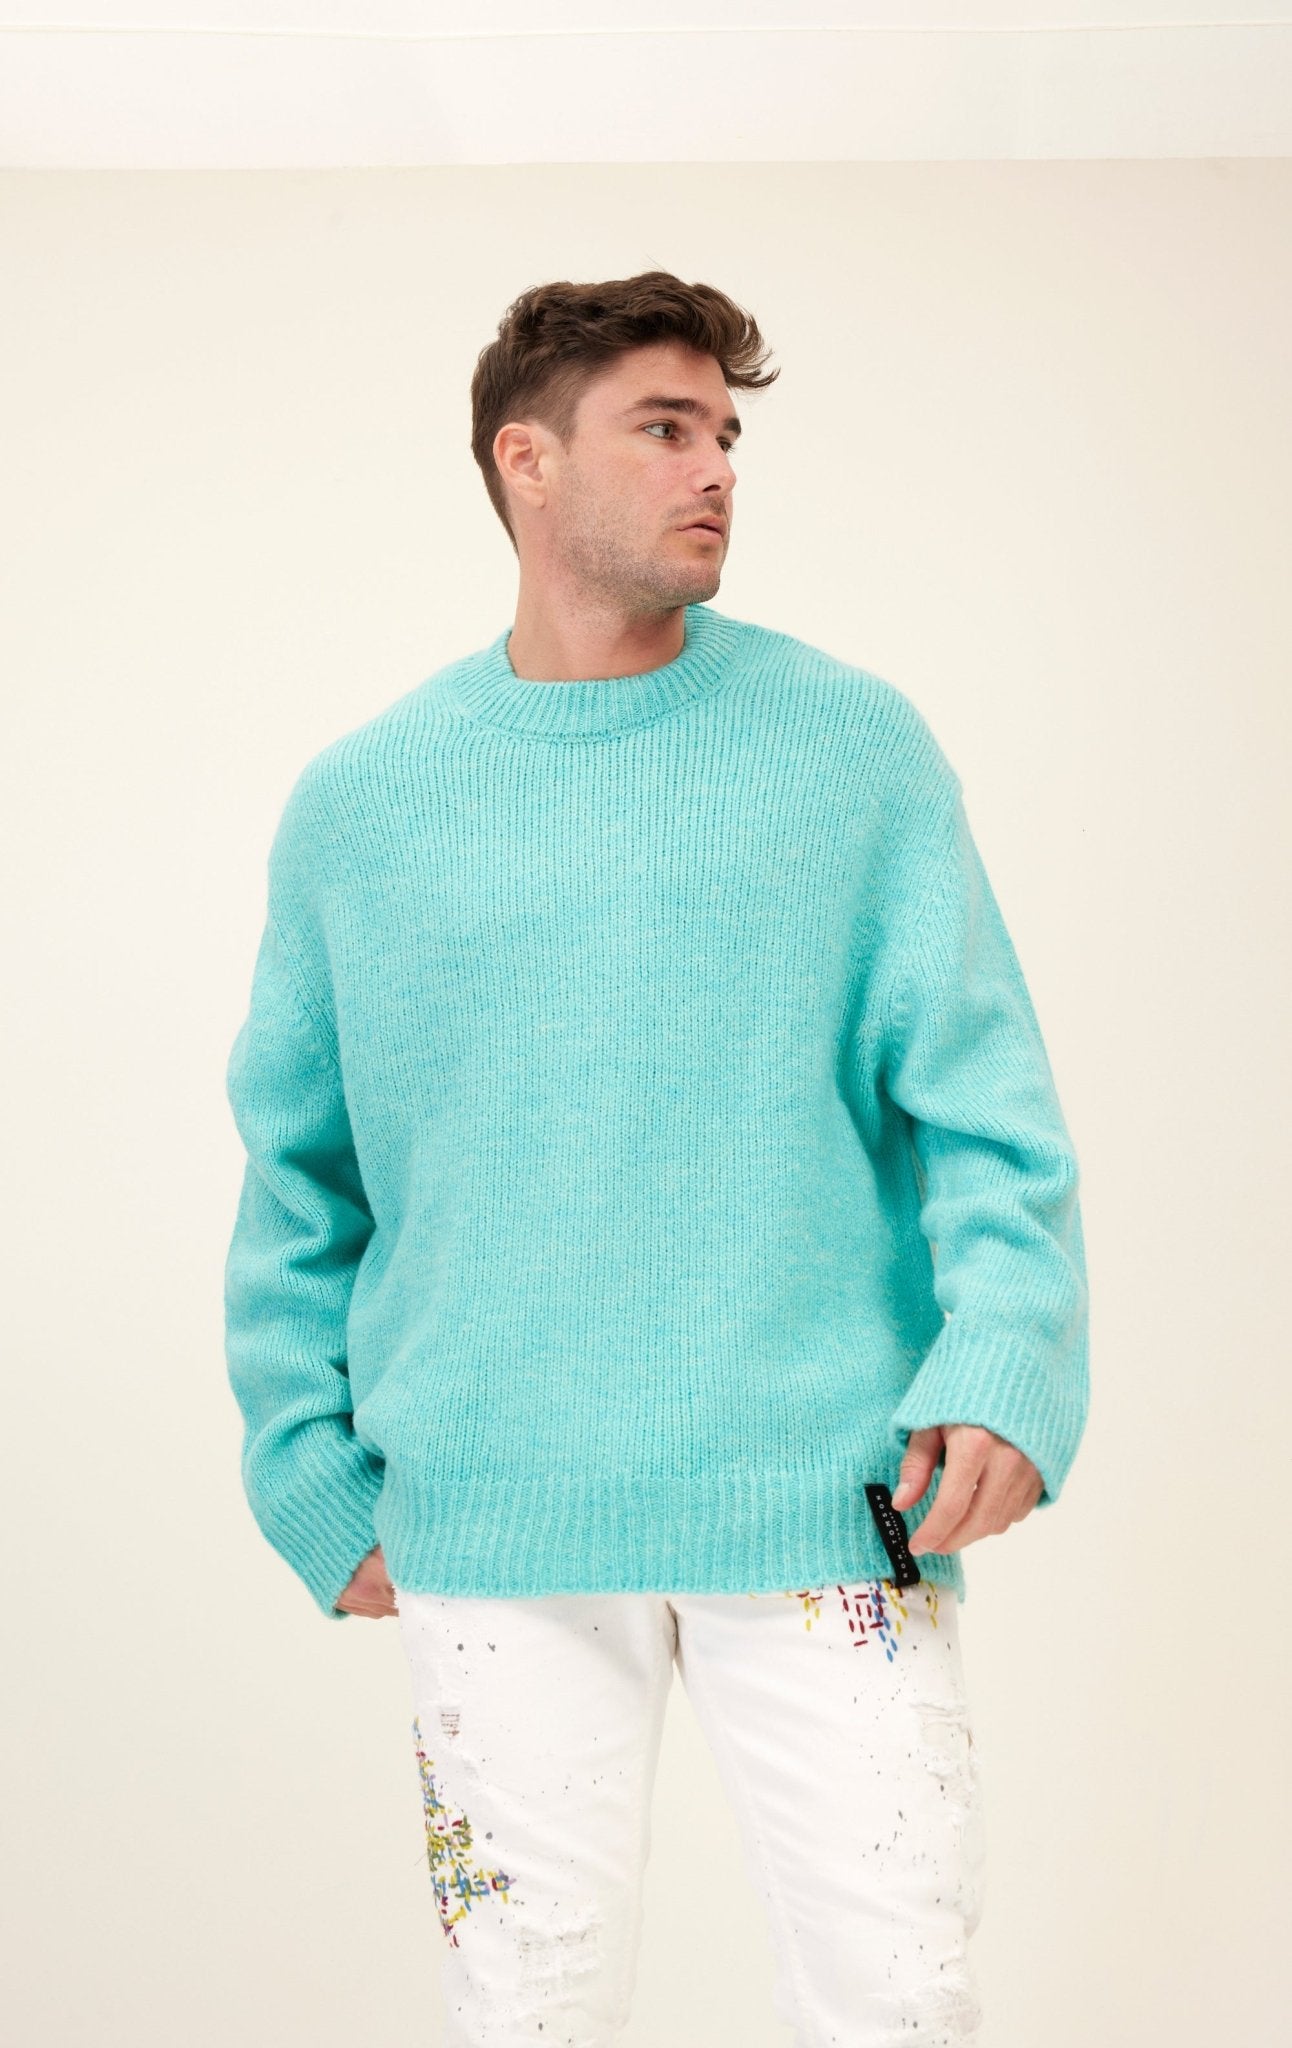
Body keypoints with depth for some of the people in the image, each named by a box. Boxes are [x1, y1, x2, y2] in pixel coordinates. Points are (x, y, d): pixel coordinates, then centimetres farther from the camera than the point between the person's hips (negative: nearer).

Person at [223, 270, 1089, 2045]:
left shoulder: (853, 743, 4)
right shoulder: (360, 803, 7)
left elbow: (979, 1098, 1)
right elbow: (301, 1176, 12)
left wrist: (1004, 1364, -14)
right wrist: (316, 1477, 6)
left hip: (825, 1500, -1)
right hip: (491, 1519, 1)